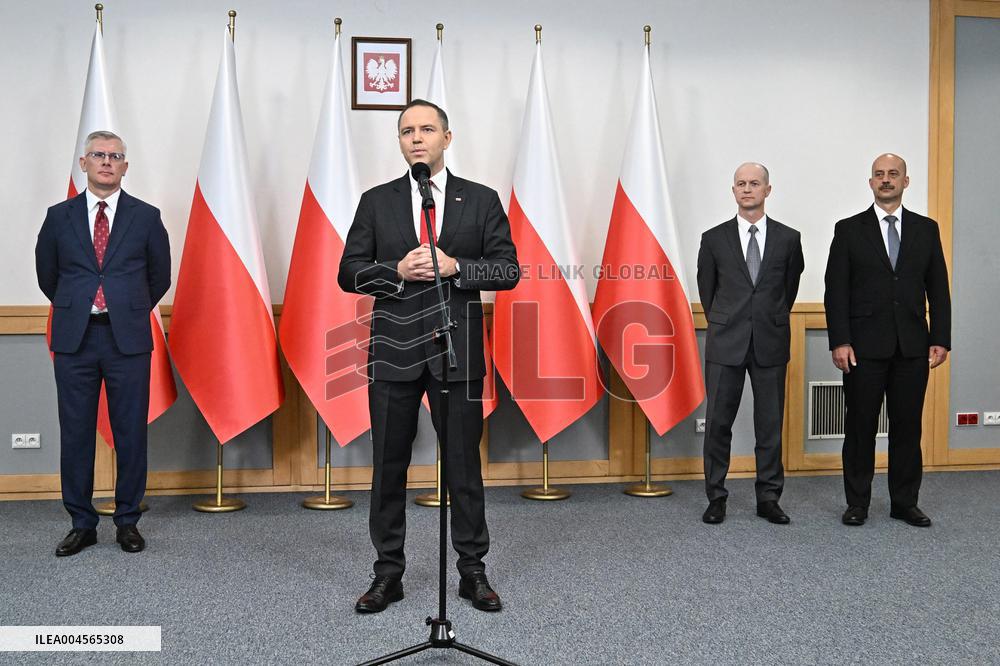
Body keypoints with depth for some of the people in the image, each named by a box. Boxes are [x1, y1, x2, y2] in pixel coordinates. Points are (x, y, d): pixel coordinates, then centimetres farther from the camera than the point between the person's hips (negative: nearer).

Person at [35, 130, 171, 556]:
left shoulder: (146, 217, 4)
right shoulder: (59, 216, 8)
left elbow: (160, 276, 13)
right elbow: (47, 274, 18)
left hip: (128, 339, -1)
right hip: (74, 340, 2)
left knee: (131, 433, 3)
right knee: (75, 434, 6)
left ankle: (128, 521, 17)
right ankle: (82, 524, 18)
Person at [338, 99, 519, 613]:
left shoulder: (481, 200, 7)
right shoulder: (376, 202, 9)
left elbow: (508, 270, 1)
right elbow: (349, 273, 4)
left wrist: (454, 266, -14)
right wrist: (396, 272, -13)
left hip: (457, 351, -1)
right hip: (394, 351, 1)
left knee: (464, 465, 6)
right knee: (388, 466, 7)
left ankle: (473, 572, 20)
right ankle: (388, 574, 21)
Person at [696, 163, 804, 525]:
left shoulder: (788, 239, 4)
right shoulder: (714, 238, 3)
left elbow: (790, 286, 16)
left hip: (771, 343, 1)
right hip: (726, 344, 0)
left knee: (770, 424, 6)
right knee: (718, 422, 2)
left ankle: (768, 498, 18)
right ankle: (716, 497, 14)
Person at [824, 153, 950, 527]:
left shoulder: (926, 229, 10)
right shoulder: (849, 230, 2)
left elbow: (938, 289, 9)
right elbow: (835, 291, -2)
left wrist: (941, 339, 1)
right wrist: (839, 341, -10)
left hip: (913, 347, 2)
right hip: (865, 346, -2)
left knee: (907, 426, 8)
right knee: (860, 426, 4)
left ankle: (905, 503, 20)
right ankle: (857, 503, 15)